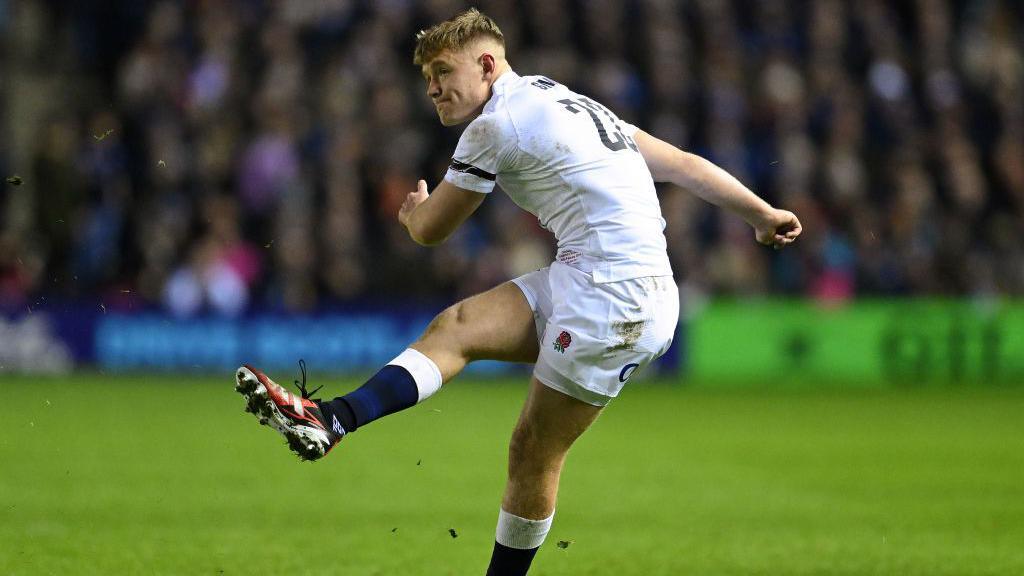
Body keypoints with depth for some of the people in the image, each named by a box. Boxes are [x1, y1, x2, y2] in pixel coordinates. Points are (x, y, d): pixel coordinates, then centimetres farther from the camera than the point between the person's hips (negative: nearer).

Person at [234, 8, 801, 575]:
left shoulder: (497, 124, -6)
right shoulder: (568, 102, 21)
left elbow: (429, 230, 5)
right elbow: (681, 163, 22)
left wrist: (412, 210, 29)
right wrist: (762, 214, 29)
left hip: (614, 295, -9)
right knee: (456, 326, 1)